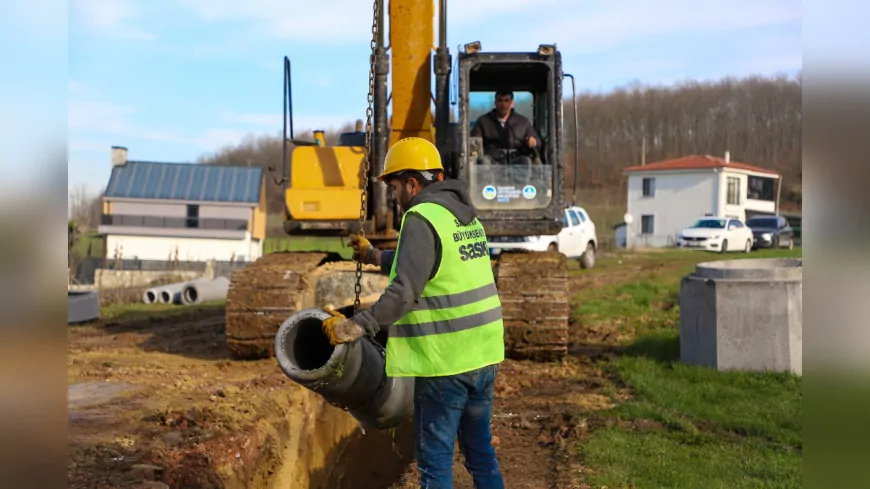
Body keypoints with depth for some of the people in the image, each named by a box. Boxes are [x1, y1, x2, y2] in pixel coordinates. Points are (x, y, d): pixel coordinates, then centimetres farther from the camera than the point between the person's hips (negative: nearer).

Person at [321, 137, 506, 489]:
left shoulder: (421, 218, -14)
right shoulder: (464, 213, 12)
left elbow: (405, 291, -22)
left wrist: (356, 326, -19)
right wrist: (375, 256, 30)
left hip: (445, 360, -8)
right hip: (483, 353, 8)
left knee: (435, 456, 3)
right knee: (480, 446, 19)